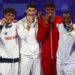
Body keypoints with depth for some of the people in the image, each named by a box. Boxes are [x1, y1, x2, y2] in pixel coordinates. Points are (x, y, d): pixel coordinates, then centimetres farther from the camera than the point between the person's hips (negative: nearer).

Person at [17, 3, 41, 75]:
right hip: (26, 54, -3)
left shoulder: (38, 22, 7)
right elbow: (22, 36, -18)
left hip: (37, 53, 3)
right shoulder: (21, 22, -3)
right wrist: (29, 24, -20)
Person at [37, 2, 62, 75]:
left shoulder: (59, 19, -2)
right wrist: (45, 24, -17)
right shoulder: (41, 20, -1)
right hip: (46, 55, 0)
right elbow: (39, 38, -12)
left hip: (58, 54, 0)